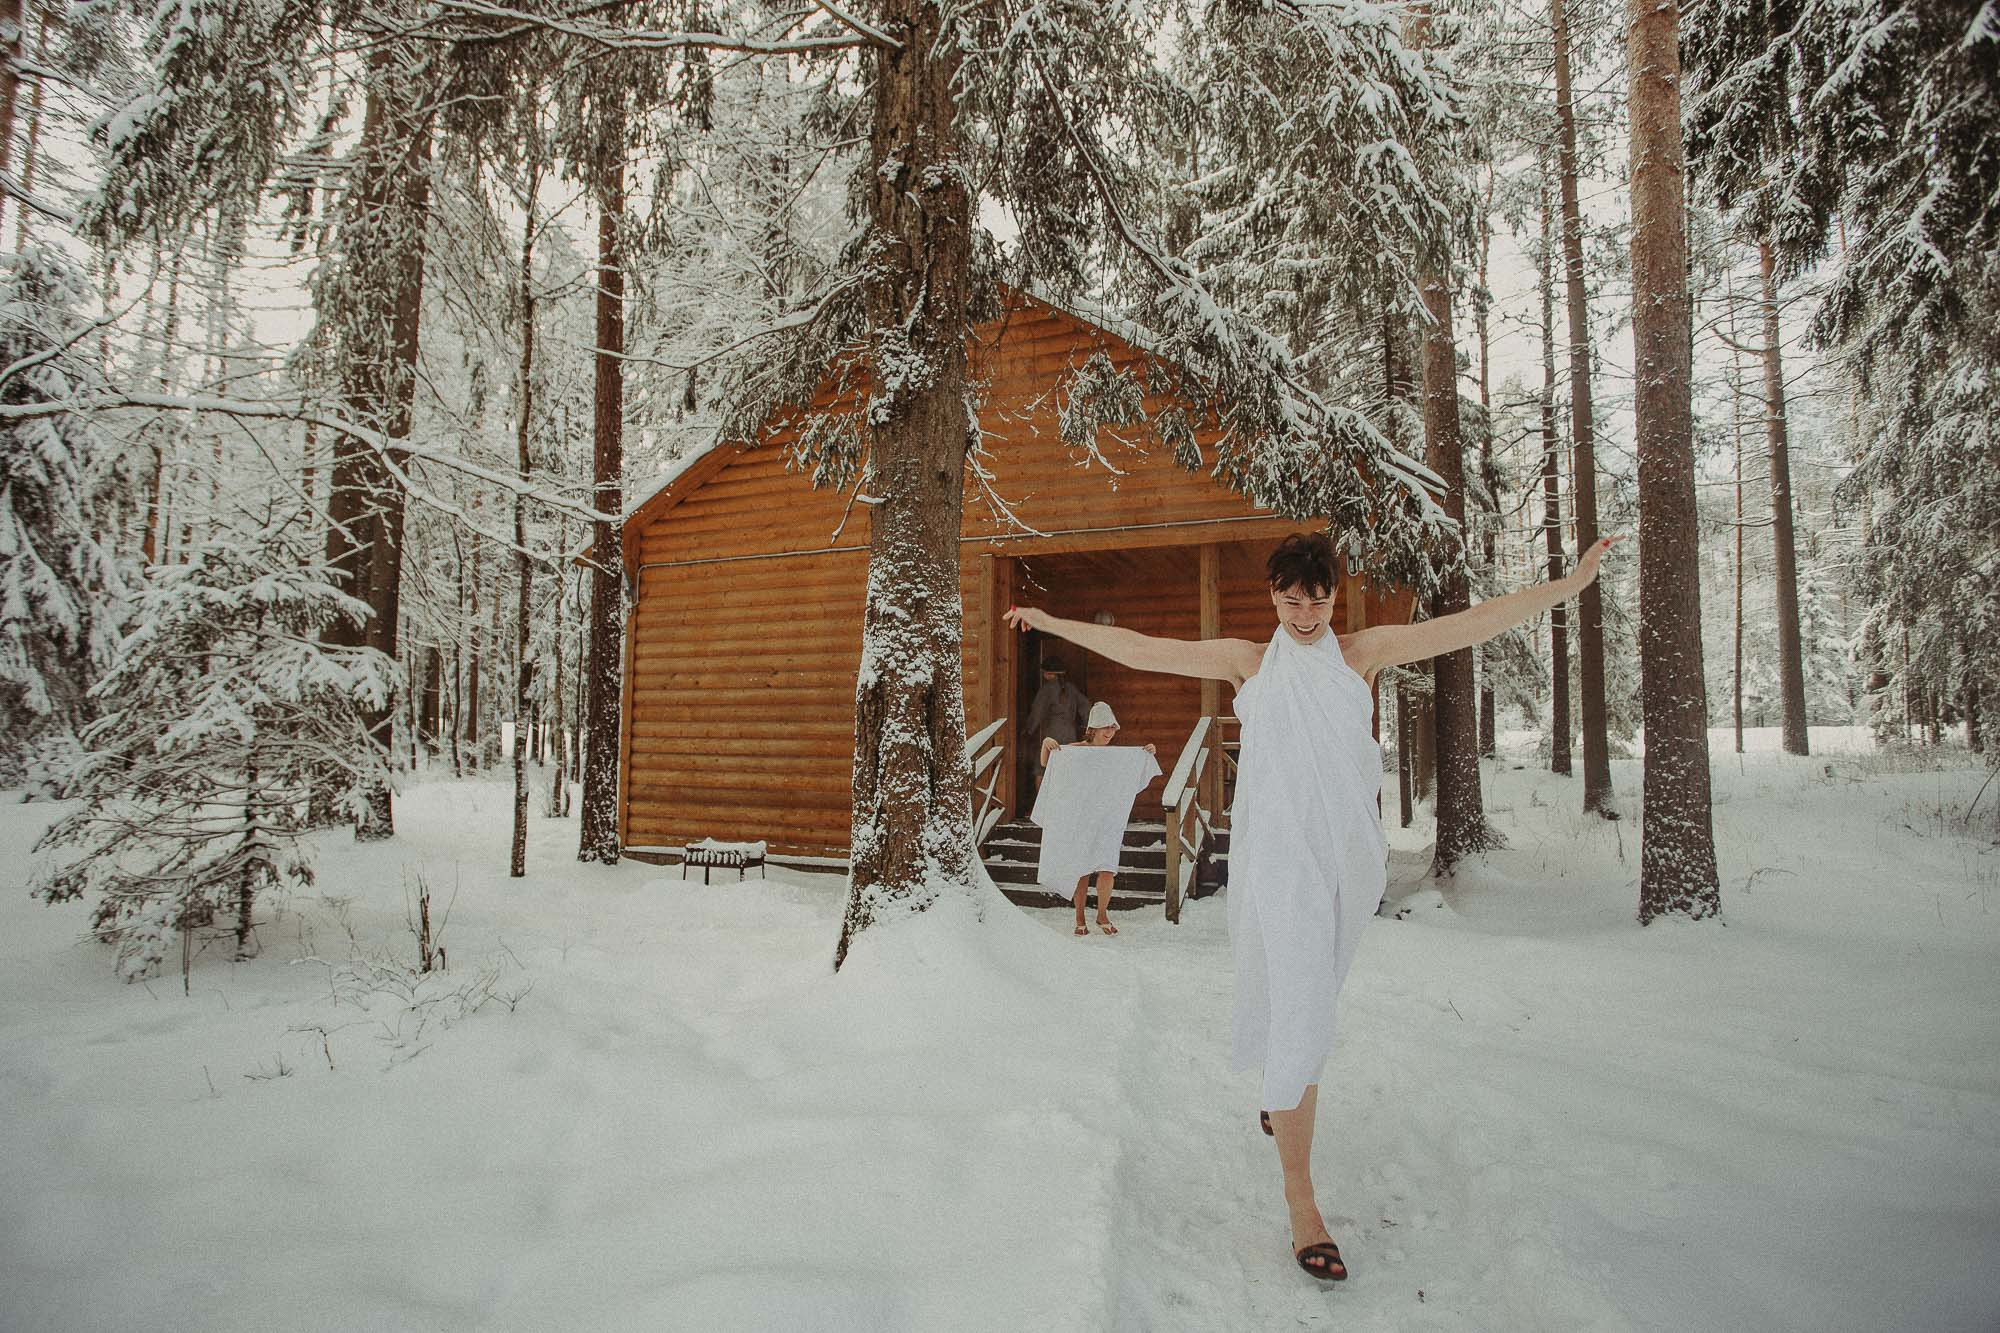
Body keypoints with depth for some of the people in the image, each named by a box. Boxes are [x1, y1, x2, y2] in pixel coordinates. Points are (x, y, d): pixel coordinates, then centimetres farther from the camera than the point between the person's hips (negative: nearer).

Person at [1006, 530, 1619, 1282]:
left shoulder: (1363, 653, 6)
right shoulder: (1247, 661, 3)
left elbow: (1469, 625, 1)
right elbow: (1140, 650, 6)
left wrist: (1568, 585, -4)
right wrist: (1051, 623, 9)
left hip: (1346, 855, 3)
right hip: (1277, 856, -3)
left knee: (1312, 997, 18)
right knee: (1297, 1010, -7)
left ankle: (1282, 1105, 47)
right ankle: (1299, 1196, 1)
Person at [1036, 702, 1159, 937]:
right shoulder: (1074, 750, -2)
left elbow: (1136, 779, 18)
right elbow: (1046, 765, 4)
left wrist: (1150, 755, 3)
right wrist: (1046, 745, -14)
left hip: (1107, 820, 2)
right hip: (1079, 819, -2)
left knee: (1107, 869, -7)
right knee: (1081, 870, 4)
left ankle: (1102, 915, 14)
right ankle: (1080, 919, 19)